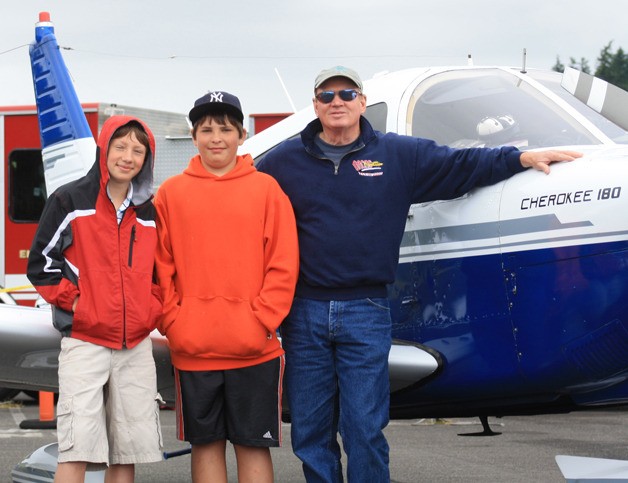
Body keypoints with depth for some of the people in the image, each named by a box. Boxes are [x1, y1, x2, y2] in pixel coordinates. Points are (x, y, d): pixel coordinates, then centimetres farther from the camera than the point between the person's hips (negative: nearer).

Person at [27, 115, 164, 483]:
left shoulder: (149, 212, 12)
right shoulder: (70, 201, -2)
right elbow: (41, 263, -1)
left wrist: (152, 309, 7)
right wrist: (74, 302, -9)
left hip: (137, 346, 5)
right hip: (85, 342, -4)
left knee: (129, 450, 5)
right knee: (78, 450, -11)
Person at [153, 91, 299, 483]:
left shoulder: (266, 189, 2)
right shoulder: (171, 193, 6)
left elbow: (283, 265, -1)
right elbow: (160, 266, 5)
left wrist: (262, 322, -9)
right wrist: (172, 323, -4)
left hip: (254, 348, -1)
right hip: (192, 349, 2)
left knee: (253, 444, 4)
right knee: (206, 443, 9)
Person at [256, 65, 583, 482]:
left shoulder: (399, 155, 8)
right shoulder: (283, 162, 8)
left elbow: (460, 165, 13)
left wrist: (521, 158, 6)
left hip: (366, 312, -1)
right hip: (304, 312, 1)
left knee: (365, 431, -3)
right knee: (310, 432, 6)